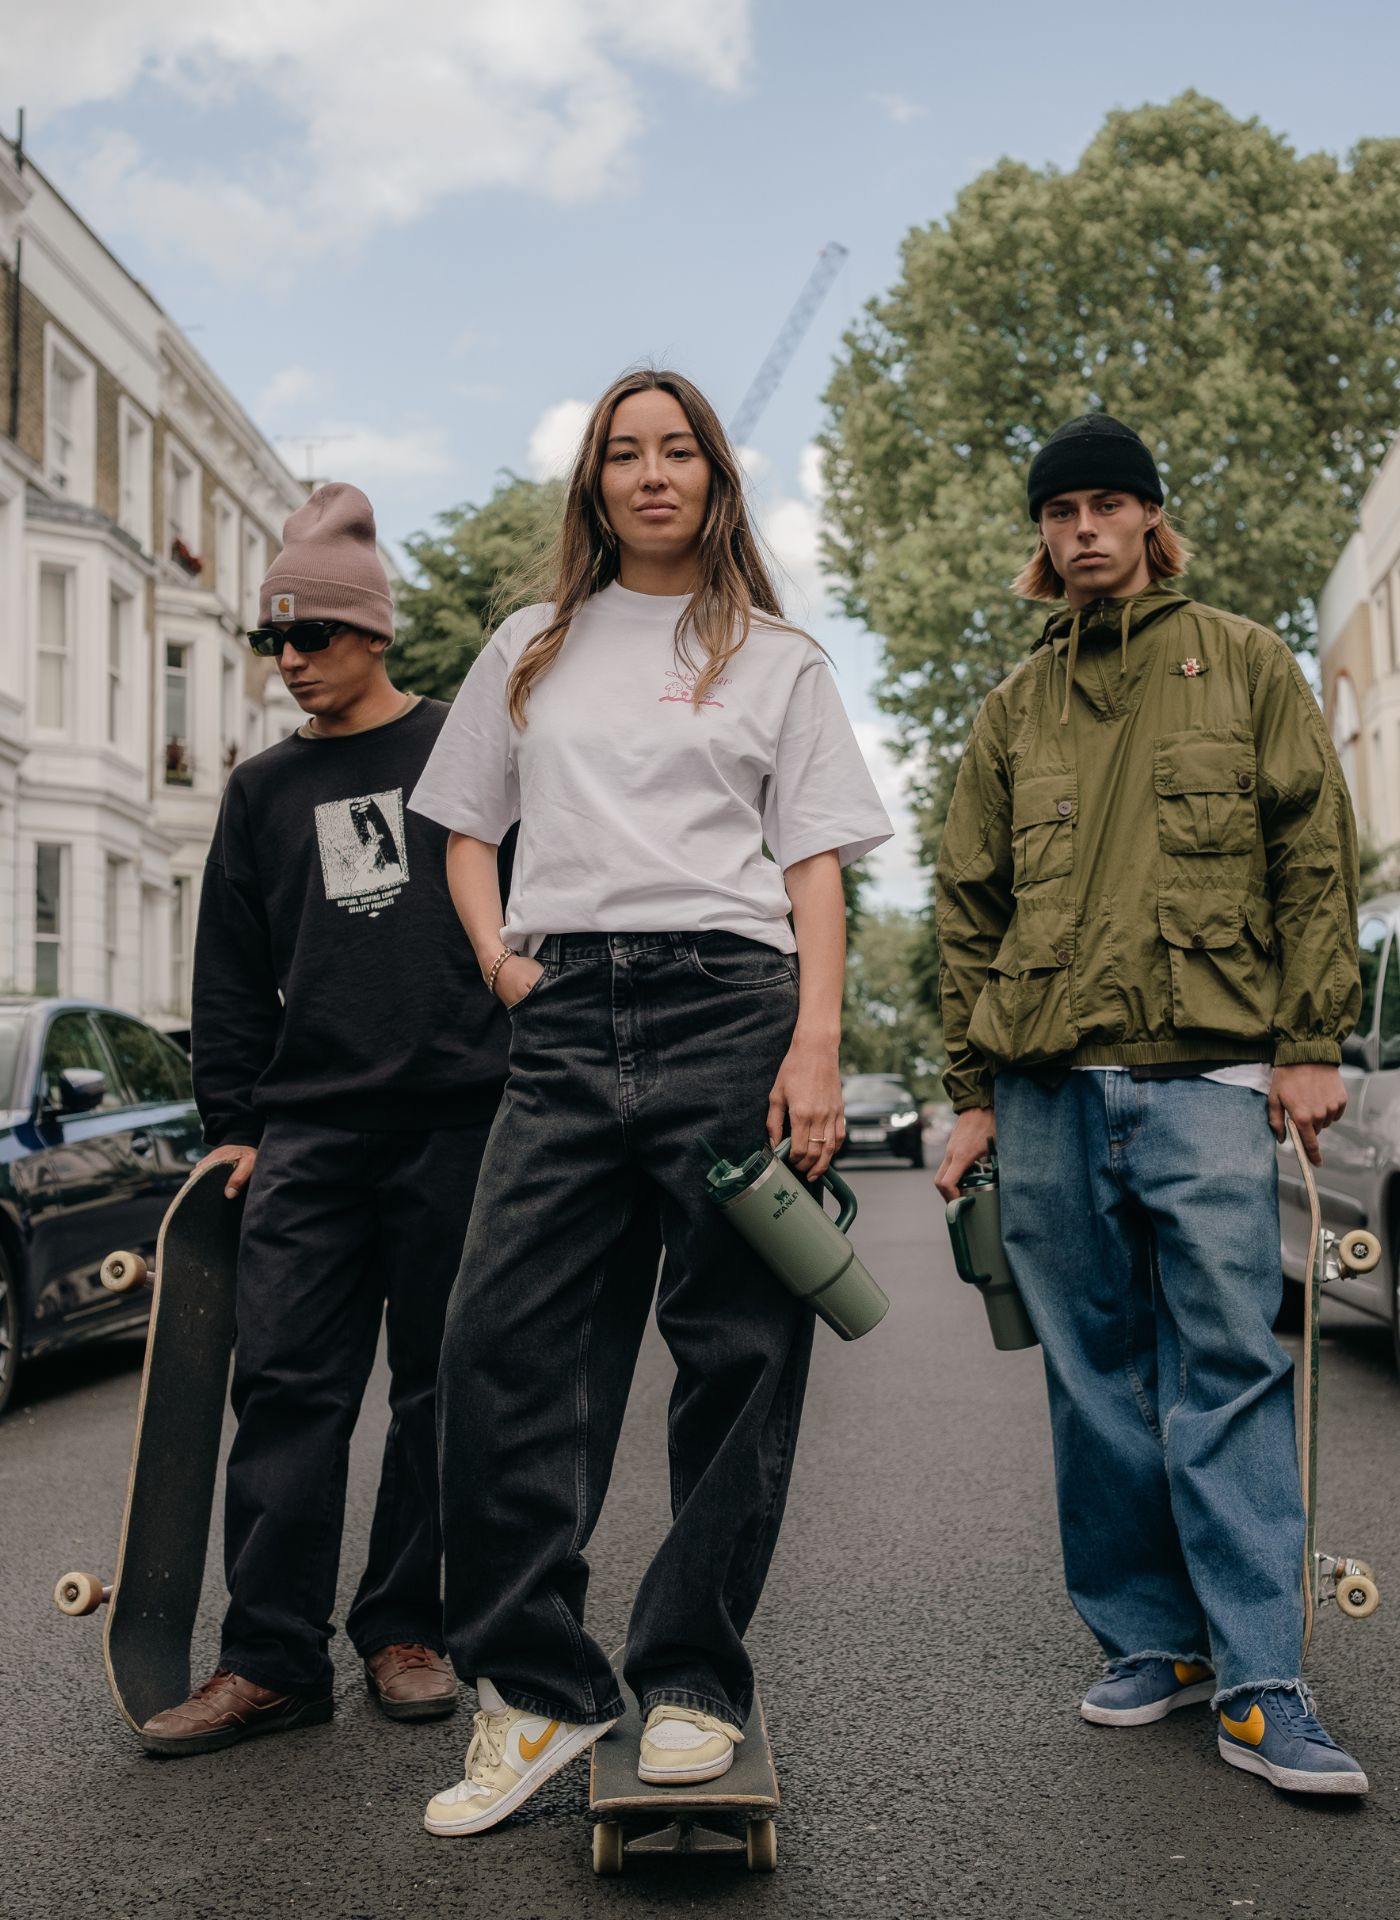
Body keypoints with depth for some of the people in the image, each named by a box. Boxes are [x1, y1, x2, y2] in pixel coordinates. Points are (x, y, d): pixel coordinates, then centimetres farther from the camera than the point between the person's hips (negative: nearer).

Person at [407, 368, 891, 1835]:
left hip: (730, 1000, -2)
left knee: (737, 1348, -2)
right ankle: (535, 1686, 2)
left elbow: (815, 866, 6)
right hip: (565, 1017, 2)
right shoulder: (531, 650, 21)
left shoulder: (776, 658, 14)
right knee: (500, 1336, -8)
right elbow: (465, 828, 24)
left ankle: (693, 1683, 10)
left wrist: (815, 1045, -7)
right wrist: (497, 955, 5)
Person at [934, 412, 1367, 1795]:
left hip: (1210, 1074, -3)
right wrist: (973, 1091, 8)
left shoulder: (1243, 665, 10)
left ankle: (1258, 1687, 0)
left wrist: (1311, 1042, -4)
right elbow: (969, 909, 15)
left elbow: (1315, 857, 5)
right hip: (1051, 1087, 3)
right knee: (1097, 1378, 7)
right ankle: (1149, 1643, 18)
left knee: (1229, 1371, -6)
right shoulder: (1014, 710, 16)